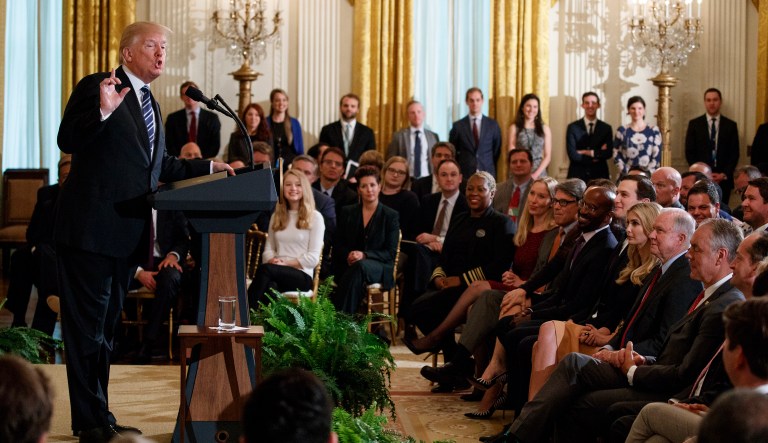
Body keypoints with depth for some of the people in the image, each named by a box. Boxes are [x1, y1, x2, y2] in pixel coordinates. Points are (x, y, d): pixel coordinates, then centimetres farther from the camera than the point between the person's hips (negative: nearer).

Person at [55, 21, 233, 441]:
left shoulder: (148, 102, 18)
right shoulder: (96, 86, -7)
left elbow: (159, 164, 25)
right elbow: (68, 141, -16)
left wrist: (207, 167, 19)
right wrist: (102, 111, -30)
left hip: (127, 232, 9)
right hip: (91, 228, -9)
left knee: (107, 323, 15)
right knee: (88, 323, -3)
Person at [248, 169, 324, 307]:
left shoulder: (315, 217, 6)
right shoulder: (276, 216, 23)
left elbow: (313, 258, -1)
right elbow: (268, 249, 17)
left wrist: (286, 263, -10)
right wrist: (272, 260, -7)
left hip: (302, 276, -3)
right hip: (277, 275, 3)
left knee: (265, 269, -35)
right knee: (270, 286, -38)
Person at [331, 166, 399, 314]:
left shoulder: (391, 216, 7)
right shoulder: (347, 212, 15)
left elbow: (391, 253, 1)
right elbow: (337, 245, 13)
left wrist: (364, 255, -15)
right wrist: (348, 256, -11)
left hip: (379, 267, -1)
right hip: (348, 266, 1)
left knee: (361, 267, -38)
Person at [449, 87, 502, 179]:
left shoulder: (492, 124, 7)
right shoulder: (458, 126, 5)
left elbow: (497, 150, 14)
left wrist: (490, 169, 10)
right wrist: (458, 169, 6)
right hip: (465, 175, 0)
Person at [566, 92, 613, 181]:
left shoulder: (606, 128, 7)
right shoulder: (573, 127, 2)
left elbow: (608, 153, -3)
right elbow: (572, 154, -7)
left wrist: (589, 152, -10)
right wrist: (597, 155, -6)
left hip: (600, 176, 1)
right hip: (577, 175, -1)